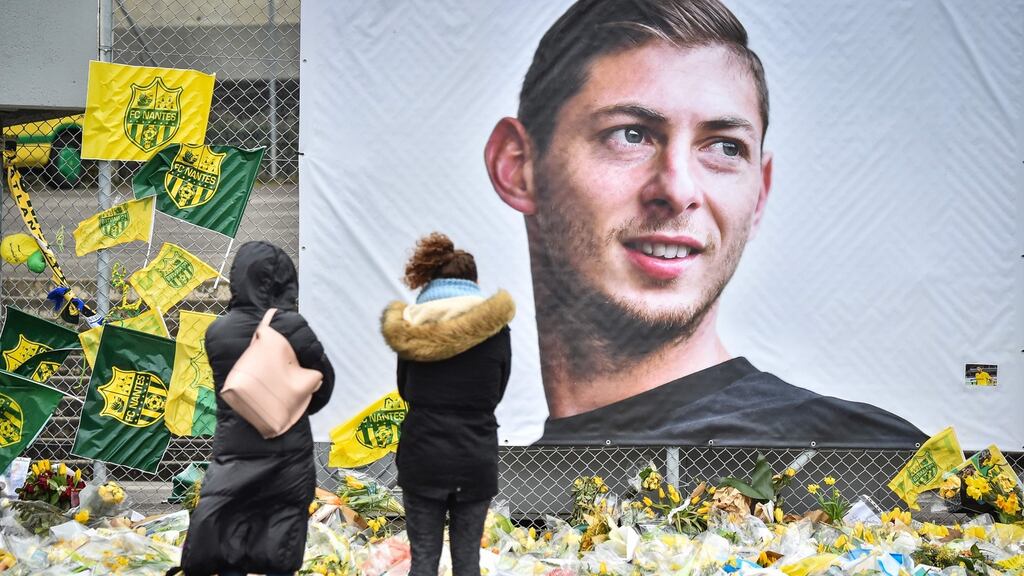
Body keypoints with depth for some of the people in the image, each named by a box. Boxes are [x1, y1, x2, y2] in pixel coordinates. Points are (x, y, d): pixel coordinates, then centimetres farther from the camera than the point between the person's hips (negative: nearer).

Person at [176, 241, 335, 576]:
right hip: (286, 458, -2)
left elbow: (227, 388, 5)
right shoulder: (292, 327, -13)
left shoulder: (217, 332, -4)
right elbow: (324, 383, -2)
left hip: (233, 456, 2)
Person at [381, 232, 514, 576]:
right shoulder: (496, 329, -3)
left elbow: (406, 391, 10)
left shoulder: (411, 328, -1)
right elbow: (496, 394, 7)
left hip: (423, 456, 0)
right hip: (476, 458, 0)